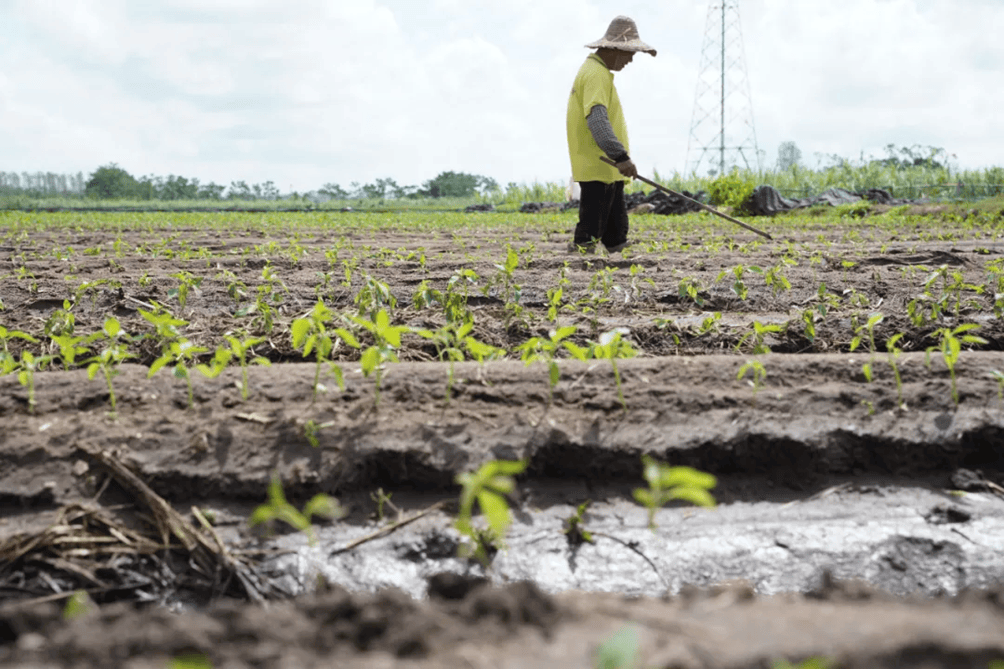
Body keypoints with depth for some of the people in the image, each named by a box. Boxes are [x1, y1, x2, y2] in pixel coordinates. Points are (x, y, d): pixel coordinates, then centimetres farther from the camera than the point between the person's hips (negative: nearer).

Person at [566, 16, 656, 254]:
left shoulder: (598, 71, 20)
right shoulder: (596, 75, -15)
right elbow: (597, 121, -27)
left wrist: (618, 157, 27)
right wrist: (621, 157, -33)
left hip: (607, 169, 11)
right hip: (596, 169, -11)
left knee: (616, 228, 14)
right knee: (590, 233, -11)